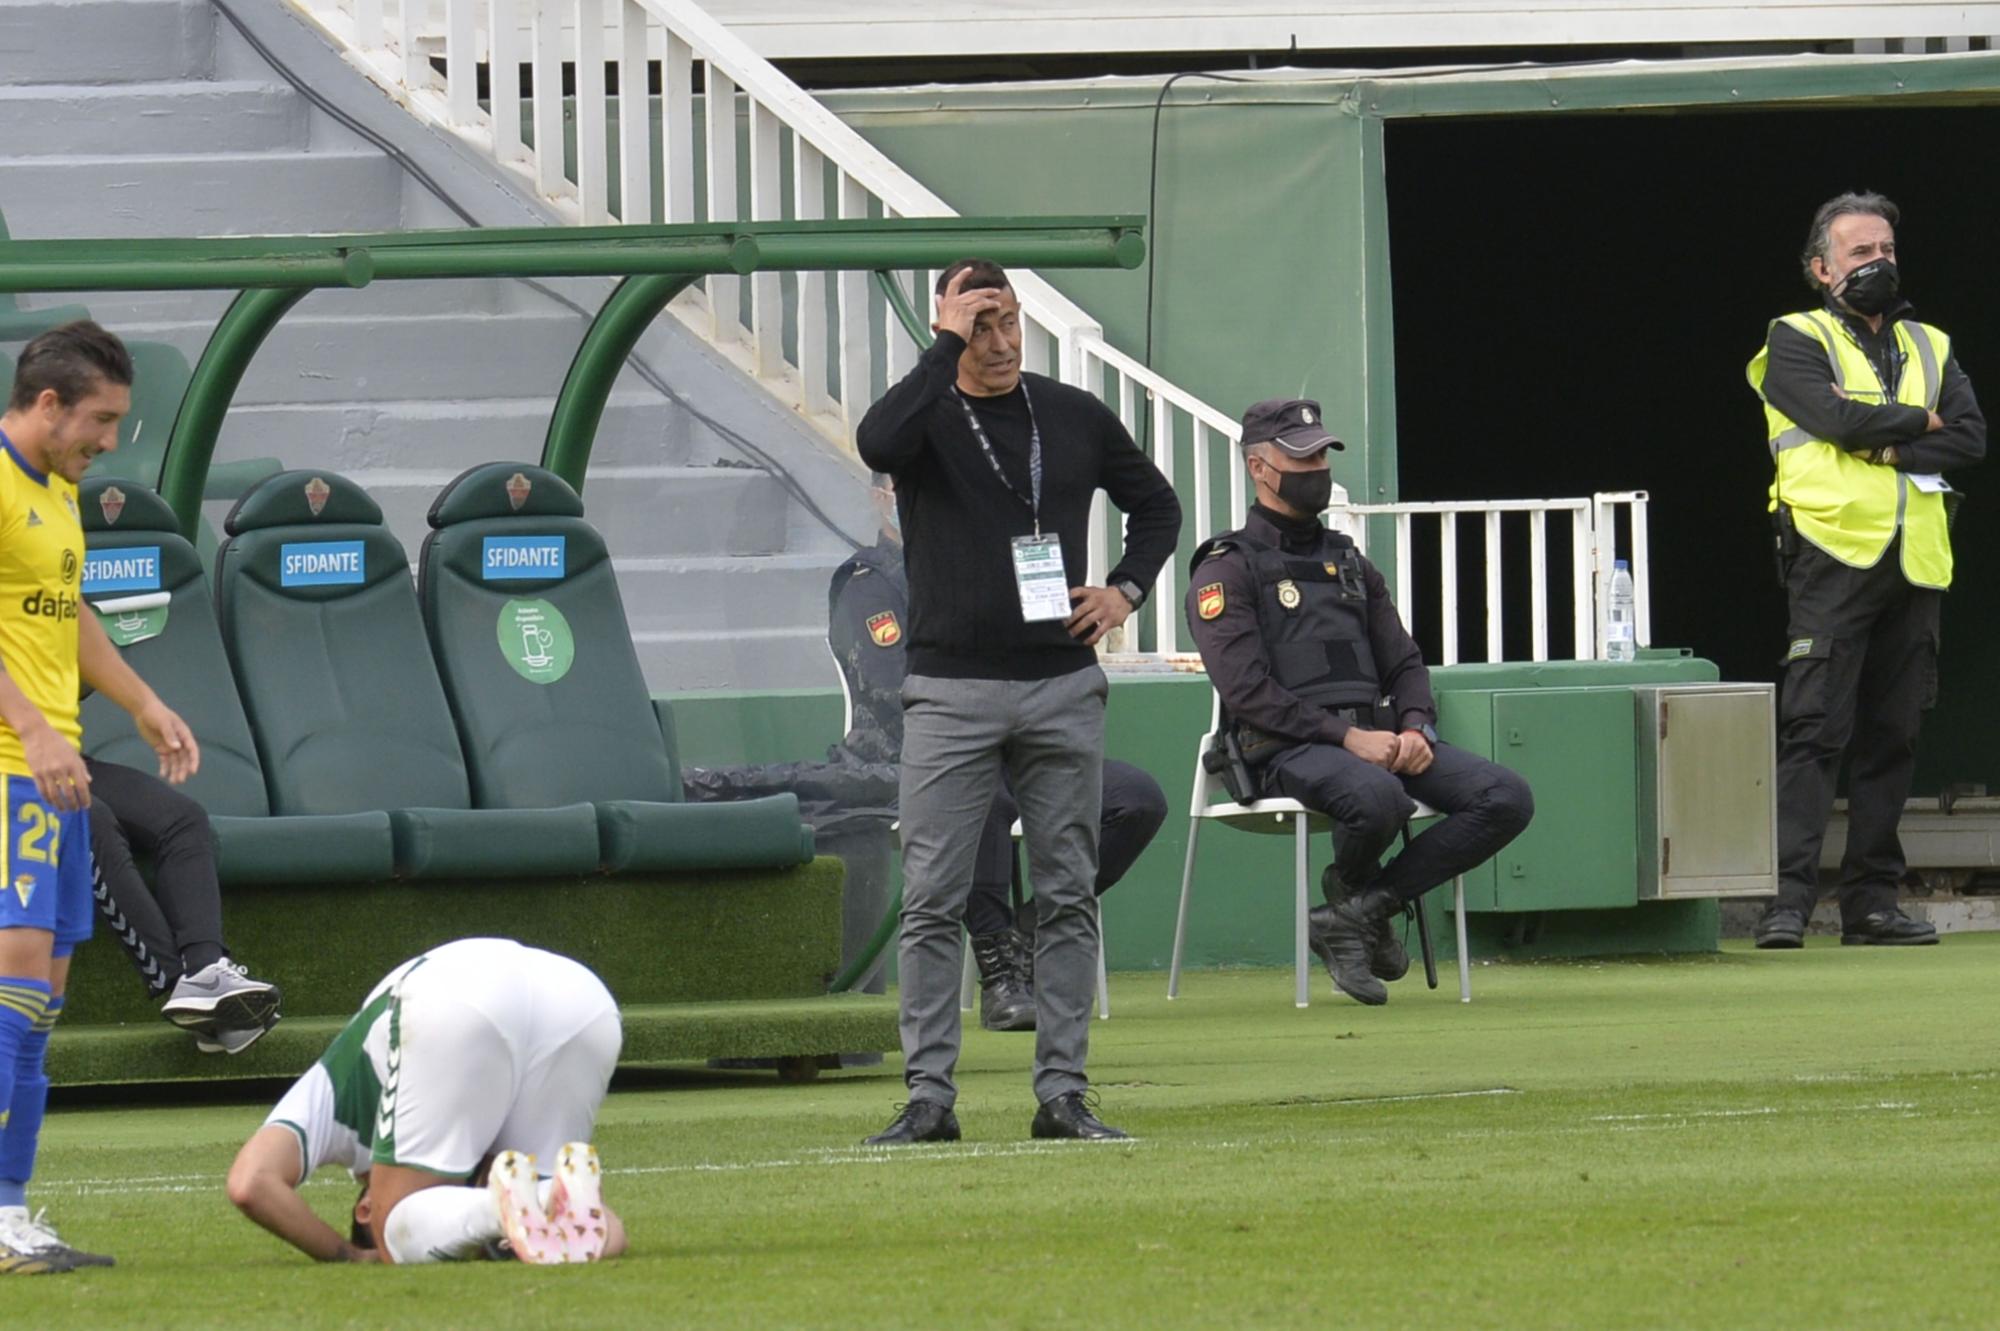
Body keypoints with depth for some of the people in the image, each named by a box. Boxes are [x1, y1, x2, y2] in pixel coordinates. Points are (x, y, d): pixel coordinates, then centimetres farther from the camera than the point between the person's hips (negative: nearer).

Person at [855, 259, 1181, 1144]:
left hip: (1062, 686, 3)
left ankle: (1063, 1091, 7)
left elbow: (1156, 504, 23)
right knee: (932, 900, -5)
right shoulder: (927, 417, 0)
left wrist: (1126, 589, 6)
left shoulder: (1076, 418, 10)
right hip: (951, 694, -3)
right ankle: (929, 1095, -3)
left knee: (1068, 897, 3)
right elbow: (879, 443, -25)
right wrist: (946, 347, -20)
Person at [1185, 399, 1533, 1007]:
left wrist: (1415, 728, -3)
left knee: (1507, 797, -16)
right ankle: (1347, 892, -4)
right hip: (1288, 748, -7)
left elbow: (1405, 664, 21)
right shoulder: (1226, 570, 2)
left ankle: (1363, 909, -14)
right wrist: (1346, 736, -19)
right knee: (1376, 796, -39)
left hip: (1376, 735, 7)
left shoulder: (1349, 563, 26)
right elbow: (1248, 692, -10)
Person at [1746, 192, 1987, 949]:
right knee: (1814, 728, -12)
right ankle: (1788, 899, -16)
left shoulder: (1929, 348, 20)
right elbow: (1838, 417, -13)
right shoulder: (1798, 343, 5)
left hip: (1915, 566, 5)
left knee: (1891, 735, 5)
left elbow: (1970, 439, 5)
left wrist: (1883, 443, -8)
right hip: (1834, 553, -5)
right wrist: (1920, 423, 0)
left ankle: (1871, 899, 8)